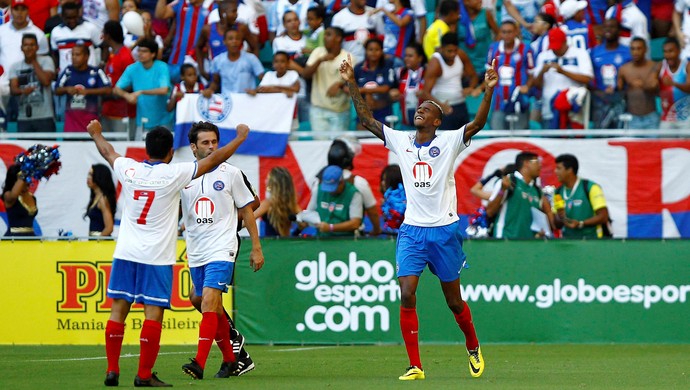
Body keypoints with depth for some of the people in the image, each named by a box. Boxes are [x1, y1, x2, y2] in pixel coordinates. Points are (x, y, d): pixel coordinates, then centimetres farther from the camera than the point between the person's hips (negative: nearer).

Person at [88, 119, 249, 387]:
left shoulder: (129, 170, 1)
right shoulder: (173, 174, -10)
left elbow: (108, 152, 23)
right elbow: (214, 160, -2)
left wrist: (96, 134, 44)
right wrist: (239, 138, 12)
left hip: (125, 254, 4)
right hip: (157, 256, -4)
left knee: (118, 309, 6)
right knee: (153, 313, -2)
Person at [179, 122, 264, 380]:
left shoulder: (231, 173, 0)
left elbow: (247, 211, 7)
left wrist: (256, 248, 6)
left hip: (222, 250, -4)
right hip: (195, 252, 4)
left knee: (209, 302, -19)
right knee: (215, 310, 11)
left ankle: (199, 363, -26)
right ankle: (229, 359, 25)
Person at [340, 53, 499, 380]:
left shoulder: (449, 141, -3)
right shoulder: (400, 141, 7)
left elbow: (477, 123, -16)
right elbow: (366, 118, 8)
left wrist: (488, 92, -29)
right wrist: (351, 84, 2)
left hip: (445, 230, -2)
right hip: (411, 231, 2)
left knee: (454, 300, 7)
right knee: (407, 294, -12)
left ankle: (473, 346, 34)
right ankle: (415, 366, -8)